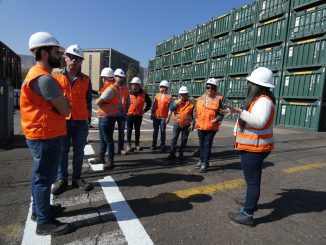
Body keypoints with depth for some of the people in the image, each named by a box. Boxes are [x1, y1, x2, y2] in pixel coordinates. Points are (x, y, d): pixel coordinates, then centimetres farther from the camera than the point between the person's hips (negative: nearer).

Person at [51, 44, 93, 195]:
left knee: (79, 151, 9)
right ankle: (61, 179, 21)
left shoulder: (86, 80, 8)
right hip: (62, 120, -1)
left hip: (81, 122, 2)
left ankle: (77, 178, 22)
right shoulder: (56, 76, 4)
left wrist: (87, 117, 10)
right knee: (62, 151, 7)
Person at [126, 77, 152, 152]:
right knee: (129, 130, 5)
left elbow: (149, 102, 12)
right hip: (129, 114, -1)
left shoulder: (143, 93, 0)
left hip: (139, 115, 2)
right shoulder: (128, 92, -6)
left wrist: (145, 110, 7)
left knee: (137, 130, 13)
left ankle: (137, 144, 25)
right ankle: (128, 144, 15)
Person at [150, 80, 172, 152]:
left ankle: (163, 146, 12)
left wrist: (168, 117, -10)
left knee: (163, 131, 1)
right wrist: (152, 114, 6)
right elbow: (153, 105, 10)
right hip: (156, 116, 4)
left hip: (163, 117, -3)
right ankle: (154, 145, 20)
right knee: (155, 131, 11)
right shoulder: (157, 95, 9)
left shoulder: (169, 97, -2)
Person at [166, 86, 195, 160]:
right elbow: (171, 109, -15)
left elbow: (192, 115, 0)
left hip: (186, 125, 0)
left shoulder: (191, 104, -4)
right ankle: (172, 154, 4)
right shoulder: (177, 102, 0)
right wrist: (178, 102, -21)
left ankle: (181, 153, 26)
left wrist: (192, 124, -5)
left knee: (184, 140, 10)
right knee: (174, 138, -2)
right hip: (177, 124, 0)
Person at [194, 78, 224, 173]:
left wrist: (216, 120, -21)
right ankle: (201, 160, 32)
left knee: (207, 145, 0)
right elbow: (197, 112, 16)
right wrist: (196, 121, 13)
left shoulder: (218, 99, -6)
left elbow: (221, 113, -5)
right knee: (201, 144, 16)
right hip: (200, 126, 5)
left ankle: (205, 163, 9)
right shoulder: (200, 99, 8)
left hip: (211, 127, -5)